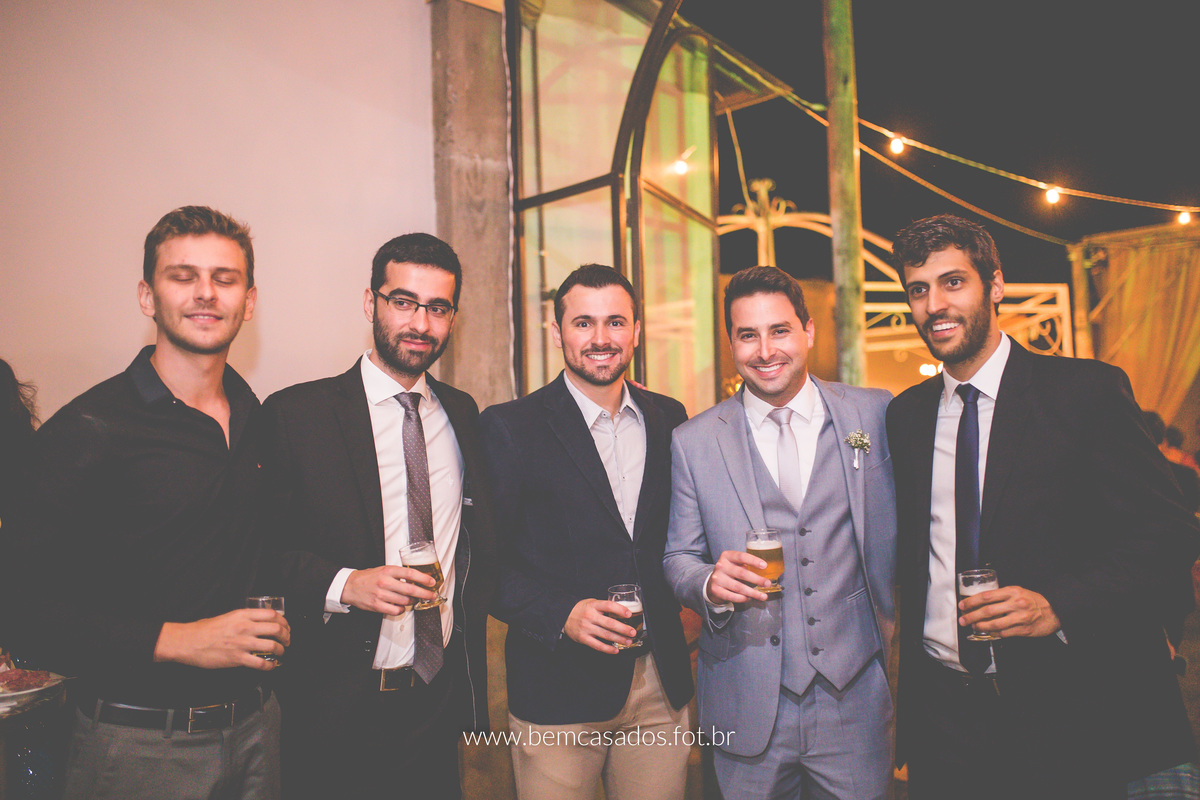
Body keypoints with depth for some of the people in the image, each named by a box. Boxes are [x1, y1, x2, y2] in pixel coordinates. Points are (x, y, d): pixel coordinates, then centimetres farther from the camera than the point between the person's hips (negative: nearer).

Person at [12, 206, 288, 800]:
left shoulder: (254, 417, 5)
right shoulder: (84, 432, -15)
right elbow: (26, 609, -16)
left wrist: (271, 626, 3)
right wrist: (173, 640, -21)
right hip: (140, 746, -5)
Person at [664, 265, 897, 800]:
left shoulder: (875, 414, -1)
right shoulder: (692, 443, -1)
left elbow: (899, 530, 7)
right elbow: (679, 558, 2)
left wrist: (899, 633, 6)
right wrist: (709, 583, -18)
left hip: (854, 700, 1)